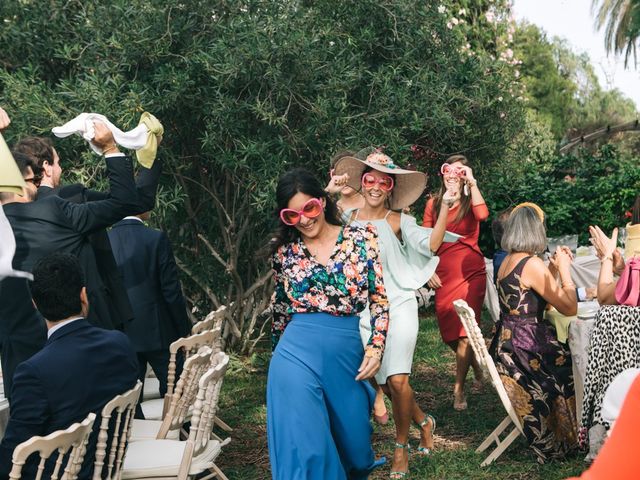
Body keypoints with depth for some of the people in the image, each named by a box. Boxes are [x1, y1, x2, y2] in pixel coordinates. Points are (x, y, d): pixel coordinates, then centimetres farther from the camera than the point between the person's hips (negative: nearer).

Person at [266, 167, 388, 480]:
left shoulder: (362, 238, 0)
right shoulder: (284, 250, 3)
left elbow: (380, 298, 1)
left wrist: (375, 347, -8)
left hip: (348, 354, 1)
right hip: (297, 354, -1)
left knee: (352, 441, 14)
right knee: (304, 444, -5)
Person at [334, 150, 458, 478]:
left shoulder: (399, 221, -3)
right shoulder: (349, 218, 6)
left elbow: (430, 244, -18)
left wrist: (446, 206, -27)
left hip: (398, 307, -3)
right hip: (364, 312, 3)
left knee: (398, 380, -10)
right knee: (384, 383, 7)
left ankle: (402, 447, 14)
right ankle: (423, 422, 36)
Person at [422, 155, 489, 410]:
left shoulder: (470, 202, 1)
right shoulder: (433, 203, 9)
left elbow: (482, 214, -23)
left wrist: (472, 182, -16)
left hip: (471, 272, -3)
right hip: (443, 274, 3)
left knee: (464, 331, -8)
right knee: (449, 333, 7)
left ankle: (459, 389, 4)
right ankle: (473, 360, 37)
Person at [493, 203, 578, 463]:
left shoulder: (507, 262, 11)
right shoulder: (532, 264, -17)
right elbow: (569, 308, -16)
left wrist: (553, 268, 16)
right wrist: (564, 269, -5)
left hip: (507, 347, 9)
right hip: (525, 352, -9)